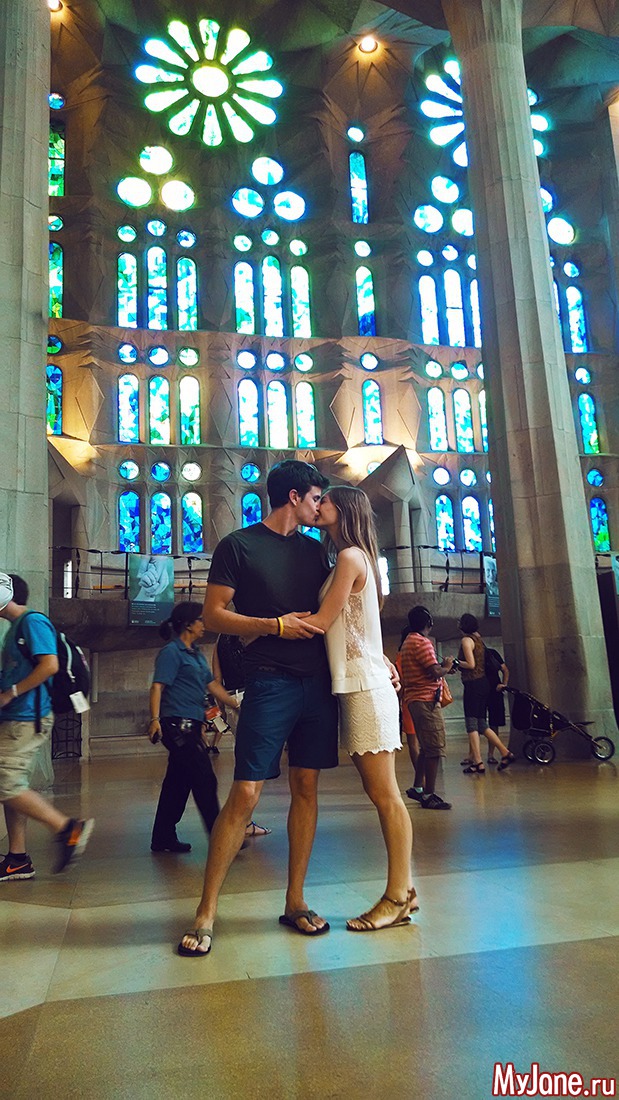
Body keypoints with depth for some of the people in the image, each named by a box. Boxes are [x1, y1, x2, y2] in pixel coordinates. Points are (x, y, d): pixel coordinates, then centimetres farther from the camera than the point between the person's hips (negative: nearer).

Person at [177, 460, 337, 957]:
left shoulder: (314, 550, 17)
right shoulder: (239, 546, 1)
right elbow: (213, 615, -3)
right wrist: (274, 625, -14)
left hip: (318, 682, 6)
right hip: (271, 682, -5)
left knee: (307, 789, 8)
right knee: (245, 794, -6)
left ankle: (295, 902, 21)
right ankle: (206, 913, 7)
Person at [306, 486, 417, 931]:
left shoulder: (351, 556, -9)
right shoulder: (350, 558, 19)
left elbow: (321, 621, -11)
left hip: (367, 687, -9)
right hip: (356, 686, 9)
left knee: (385, 794, -2)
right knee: (379, 792, 11)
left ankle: (398, 896, 7)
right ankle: (402, 890, 18)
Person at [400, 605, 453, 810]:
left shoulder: (409, 641, 18)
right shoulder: (421, 643, -15)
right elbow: (435, 672, -20)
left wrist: (442, 667, 14)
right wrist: (446, 666, -1)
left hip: (416, 699, 11)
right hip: (426, 700, -11)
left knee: (426, 747, 18)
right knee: (435, 748, -8)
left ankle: (418, 787, 24)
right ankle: (429, 795, -5)